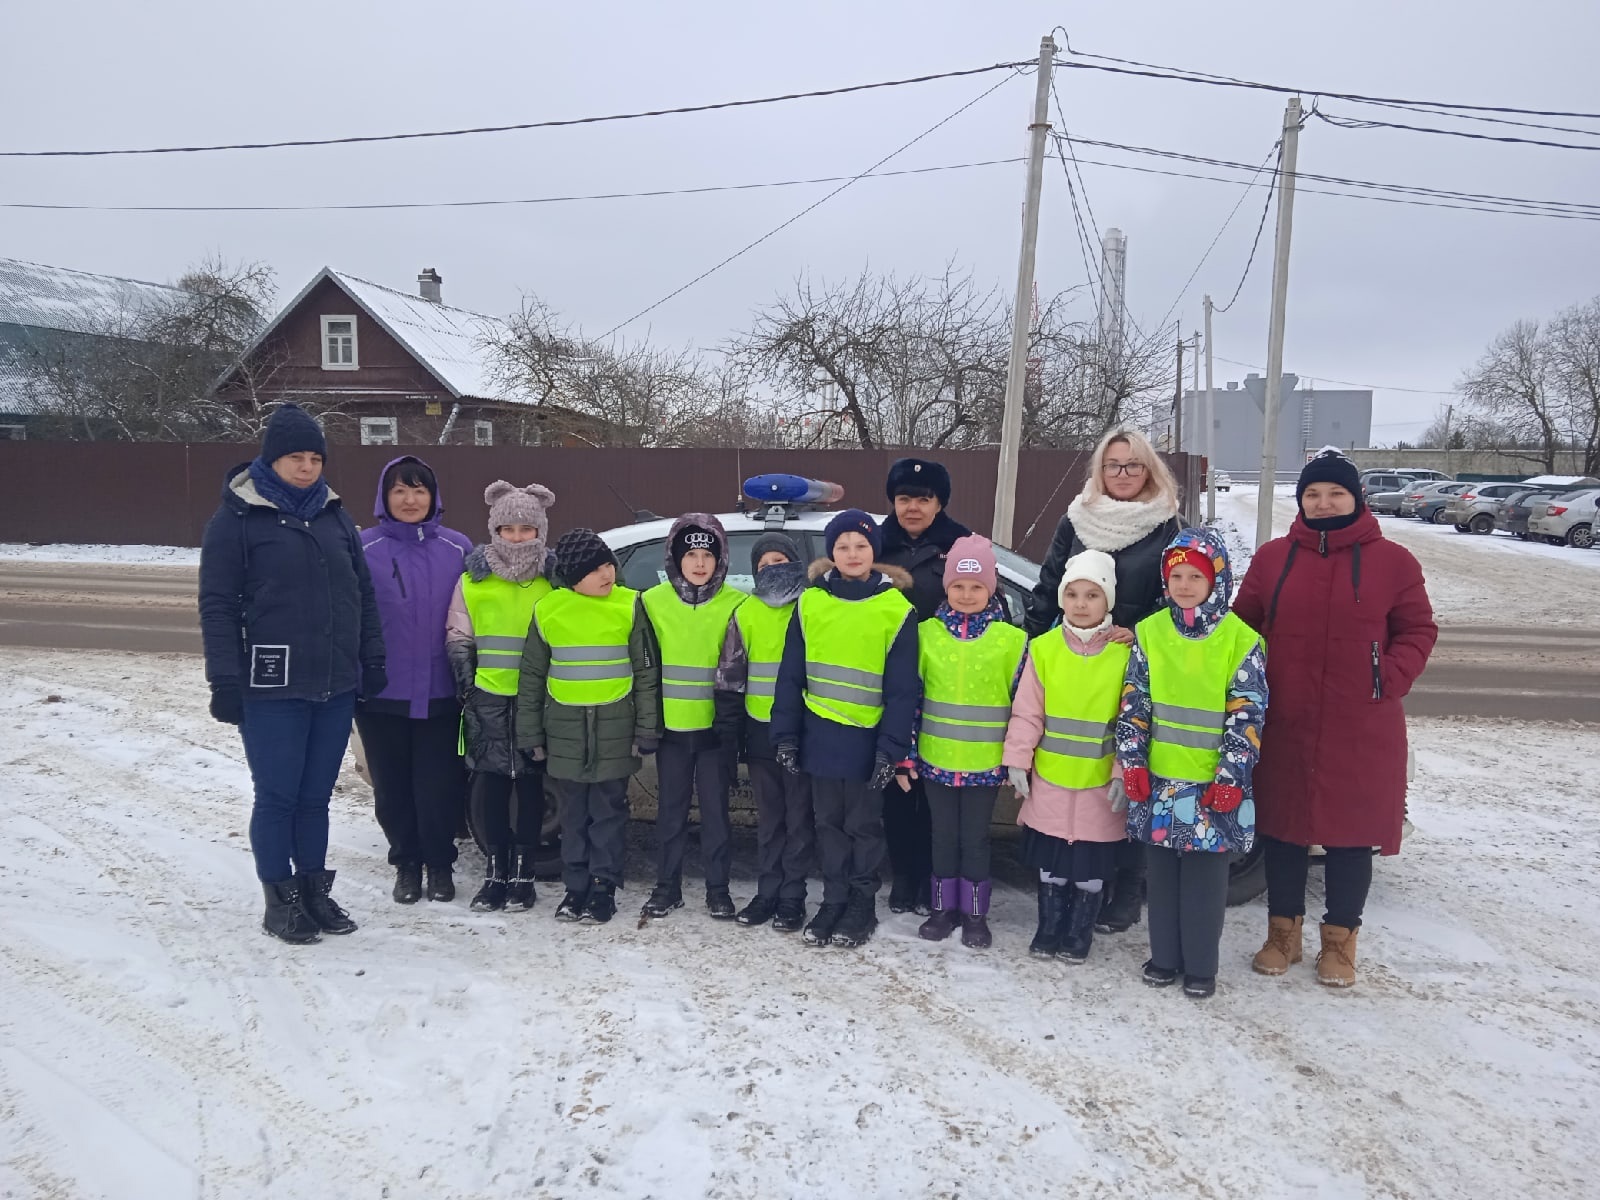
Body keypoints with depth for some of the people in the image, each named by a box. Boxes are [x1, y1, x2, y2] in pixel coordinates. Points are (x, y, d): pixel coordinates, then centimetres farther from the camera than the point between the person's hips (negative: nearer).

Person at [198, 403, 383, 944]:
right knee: (278, 797, 4)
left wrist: (372, 660, 12)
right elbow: (218, 605, -6)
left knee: (316, 795, 13)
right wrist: (225, 680, -11)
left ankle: (314, 889, 26)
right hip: (272, 690, -4)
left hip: (336, 686, 4)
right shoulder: (237, 518, -3)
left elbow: (362, 594, 15)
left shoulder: (334, 515, 12)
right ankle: (279, 901, 19)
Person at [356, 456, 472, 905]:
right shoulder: (363, 549, -2)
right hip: (382, 696, 0)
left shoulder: (458, 548, 2)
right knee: (392, 787, 11)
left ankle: (440, 864, 25)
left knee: (440, 786, 4)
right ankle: (406, 863, 29)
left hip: (441, 695, 0)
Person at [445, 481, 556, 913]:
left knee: (530, 785, 5)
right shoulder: (473, 580, 6)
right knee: (487, 787, 1)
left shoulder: (553, 581, 4)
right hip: (488, 700, 1)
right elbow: (457, 637, 11)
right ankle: (495, 872, 13)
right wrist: (466, 684, 0)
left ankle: (523, 873, 15)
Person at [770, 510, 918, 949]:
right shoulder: (810, 603, 2)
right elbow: (791, 675, 4)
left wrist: (892, 747, -12)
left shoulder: (896, 610, -6)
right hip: (820, 734, 3)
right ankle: (833, 899, 26)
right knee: (829, 823, 13)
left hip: (867, 738, -3)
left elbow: (902, 689, -7)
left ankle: (863, 905, 24)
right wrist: (785, 734, -1)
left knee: (864, 825, 9)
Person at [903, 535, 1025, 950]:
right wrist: (905, 756, 0)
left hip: (986, 762, -1)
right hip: (936, 758, 2)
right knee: (944, 835, 13)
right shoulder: (926, 632, 0)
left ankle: (975, 913, 23)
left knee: (975, 837, 8)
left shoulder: (1011, 639, -4)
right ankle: (945, 907, 27)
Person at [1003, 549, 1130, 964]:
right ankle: (1048, 930, 28)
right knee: (1051, 861, 13)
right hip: (1050, 777, 2)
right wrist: (1018, 760, -4)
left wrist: (1124, 772, -8)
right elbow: (1026, 713, 0)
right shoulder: (1044, 648, -2)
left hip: (1100, 782, -1)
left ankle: (1079, 935, 27)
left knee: (1091, 865, 10)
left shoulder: (1124, 653, -7)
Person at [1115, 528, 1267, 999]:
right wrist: (1132, 761, -3)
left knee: (1205, 874, 6)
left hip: (1213, 782, -3)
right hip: (1159, 777, 3)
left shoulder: (1241, 637, -6)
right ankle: (1164, 956, 27)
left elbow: (1247, 714, -7)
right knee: (1162, 872, 13)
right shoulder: (1150, 632, 3)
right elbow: (1134, 702, 3)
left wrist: (1231, 776, -12)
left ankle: (1201, 965, 20)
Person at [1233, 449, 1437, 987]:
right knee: (1282, 827, 11)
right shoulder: (1272, 558, 4)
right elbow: (1243, 623, 9)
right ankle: (1283, 931, 28)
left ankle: (1340, 940, 27)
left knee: (1352, 831, 8)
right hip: (1283, 725, 2)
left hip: (1362, 731, -1)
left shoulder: (1393, 561, -1)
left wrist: (1391, 677, -11)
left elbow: (1418, 630, 4)